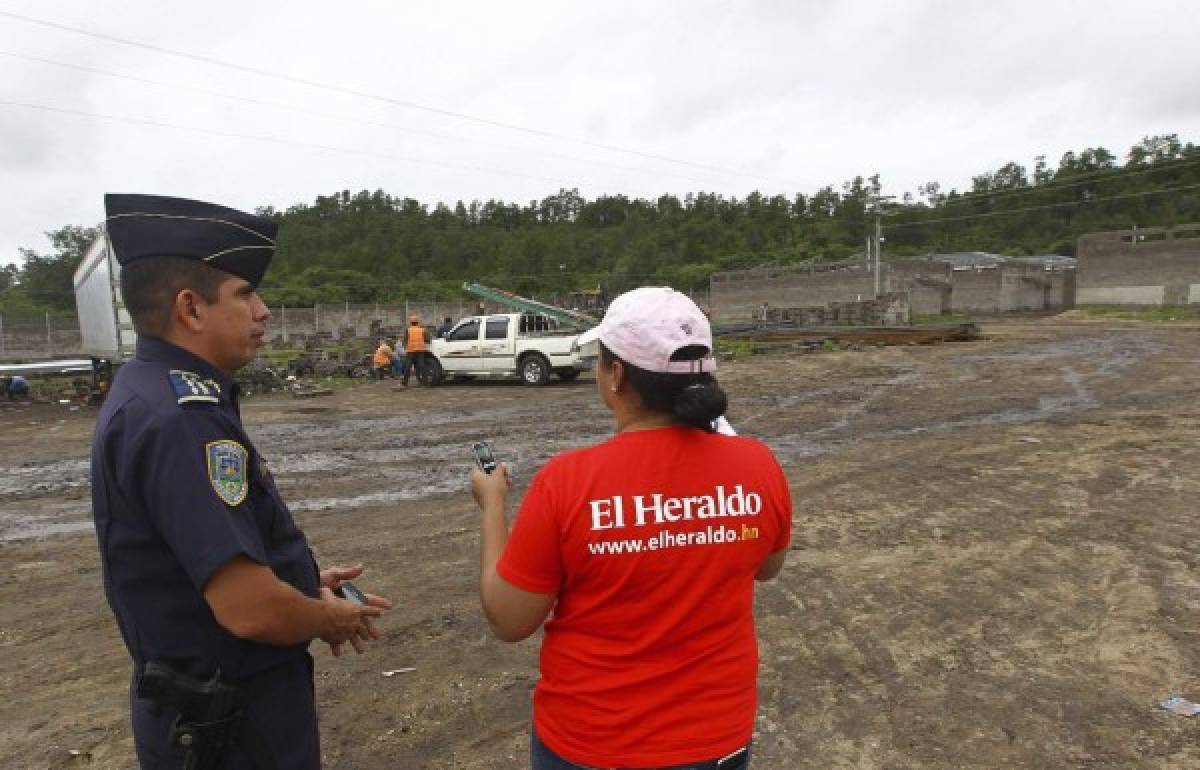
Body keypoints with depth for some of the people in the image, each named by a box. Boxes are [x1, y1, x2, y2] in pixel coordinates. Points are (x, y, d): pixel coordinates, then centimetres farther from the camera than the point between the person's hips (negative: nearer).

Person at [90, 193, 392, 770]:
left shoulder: (154, 392, 4)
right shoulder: (180, 417, -30)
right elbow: (250, 609, -32)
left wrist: (304, 581, 6)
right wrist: (332, 620, -12)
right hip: (230, 723, -9)